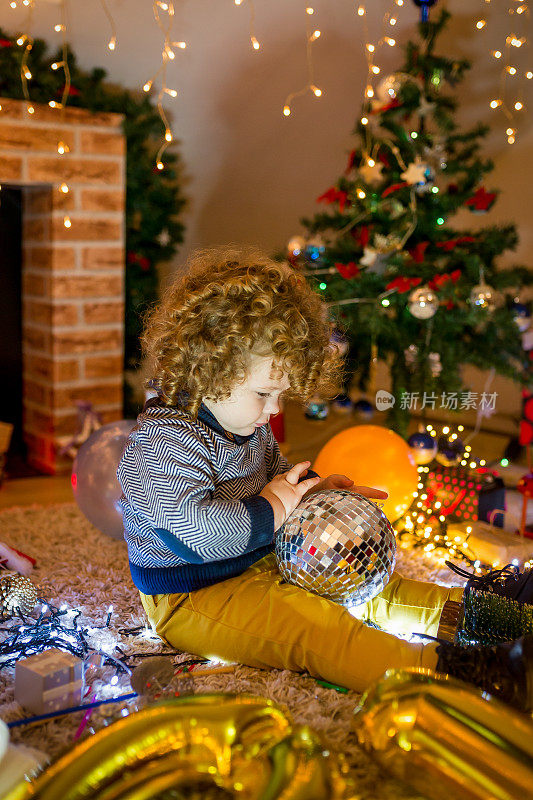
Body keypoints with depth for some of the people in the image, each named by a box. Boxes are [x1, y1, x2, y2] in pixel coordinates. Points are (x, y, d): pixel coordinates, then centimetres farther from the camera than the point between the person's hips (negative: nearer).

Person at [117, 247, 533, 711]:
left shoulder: (249, 426, 7)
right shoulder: (164, 439, -26)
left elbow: (274, 475, 25)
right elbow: (194, 528, -36)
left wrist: (315, 489, 3)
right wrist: (272, 510, -24)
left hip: (258, 565, 10)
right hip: (191, 602, -10)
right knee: (311, 627, -27)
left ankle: (456, 609, 11)